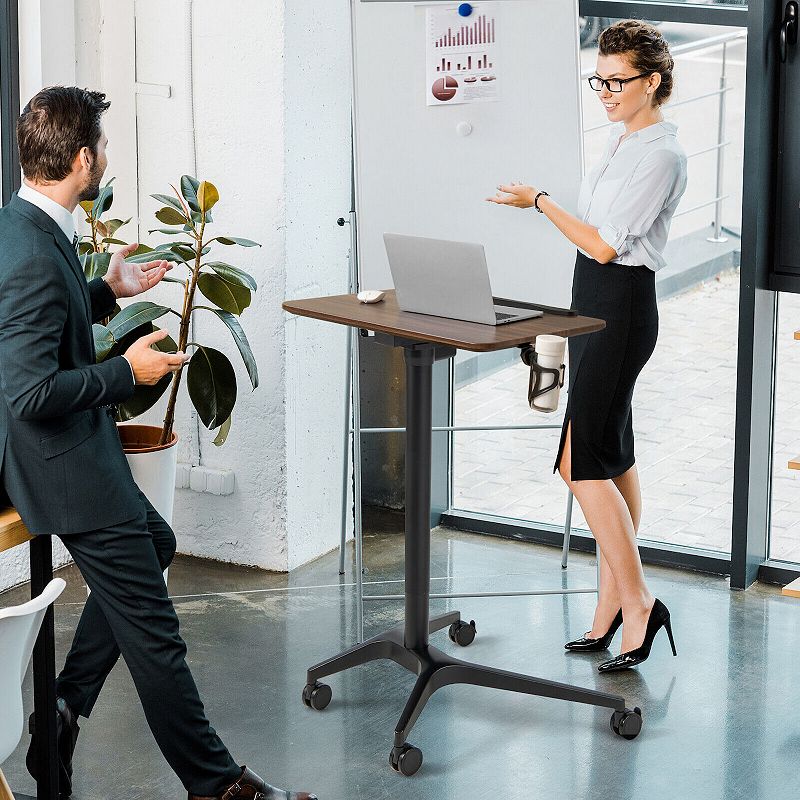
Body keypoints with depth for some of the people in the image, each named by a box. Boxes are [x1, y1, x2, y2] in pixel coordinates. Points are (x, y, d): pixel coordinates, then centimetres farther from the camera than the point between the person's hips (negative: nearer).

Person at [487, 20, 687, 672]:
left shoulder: (660, 155, -17)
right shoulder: (622, 138, 11)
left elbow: (604, 244, -19)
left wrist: (538, 201, -10)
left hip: (622, 311, -10)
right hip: (596, 305, 10)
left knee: (582, 460, -11)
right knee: (613, 458, 11)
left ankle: (636, 602, -6)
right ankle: (613, 606, 17)